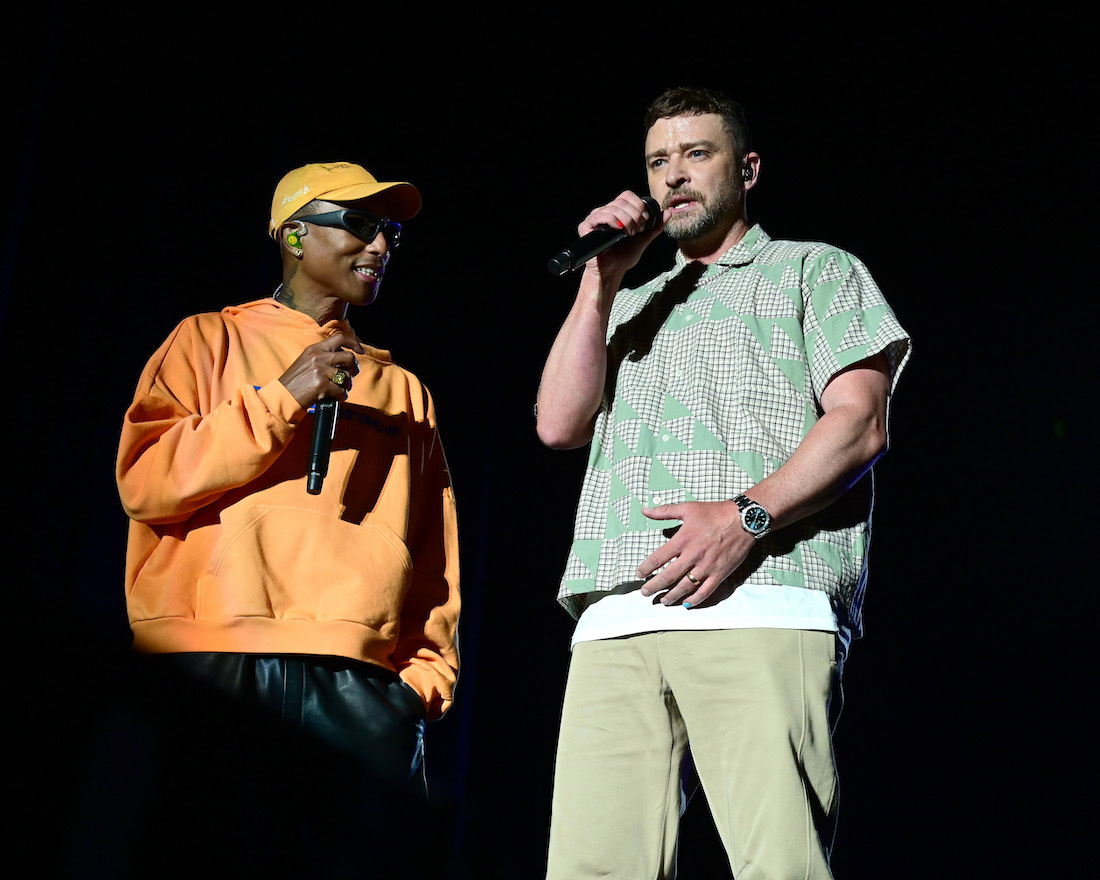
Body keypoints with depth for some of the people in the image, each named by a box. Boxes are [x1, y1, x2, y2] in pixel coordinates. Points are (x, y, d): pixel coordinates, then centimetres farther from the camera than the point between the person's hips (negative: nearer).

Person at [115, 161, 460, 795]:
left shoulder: (404, 390, 25)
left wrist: (426, 676, 5)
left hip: (357, 679, 2)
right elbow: (143, 481, 2)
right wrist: (284, 398, -3)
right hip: (211, 662, -2)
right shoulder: (213, 340, 17)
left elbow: (436, 558, 20)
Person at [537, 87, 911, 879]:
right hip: (616, 620, 4)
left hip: (759, 602, -4)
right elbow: (560, 424, 16)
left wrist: (747, 517, -13)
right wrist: (601, 280, 14)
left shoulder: (815, 270, 19)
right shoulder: (632, 306, 33)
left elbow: (860, 423, 3)